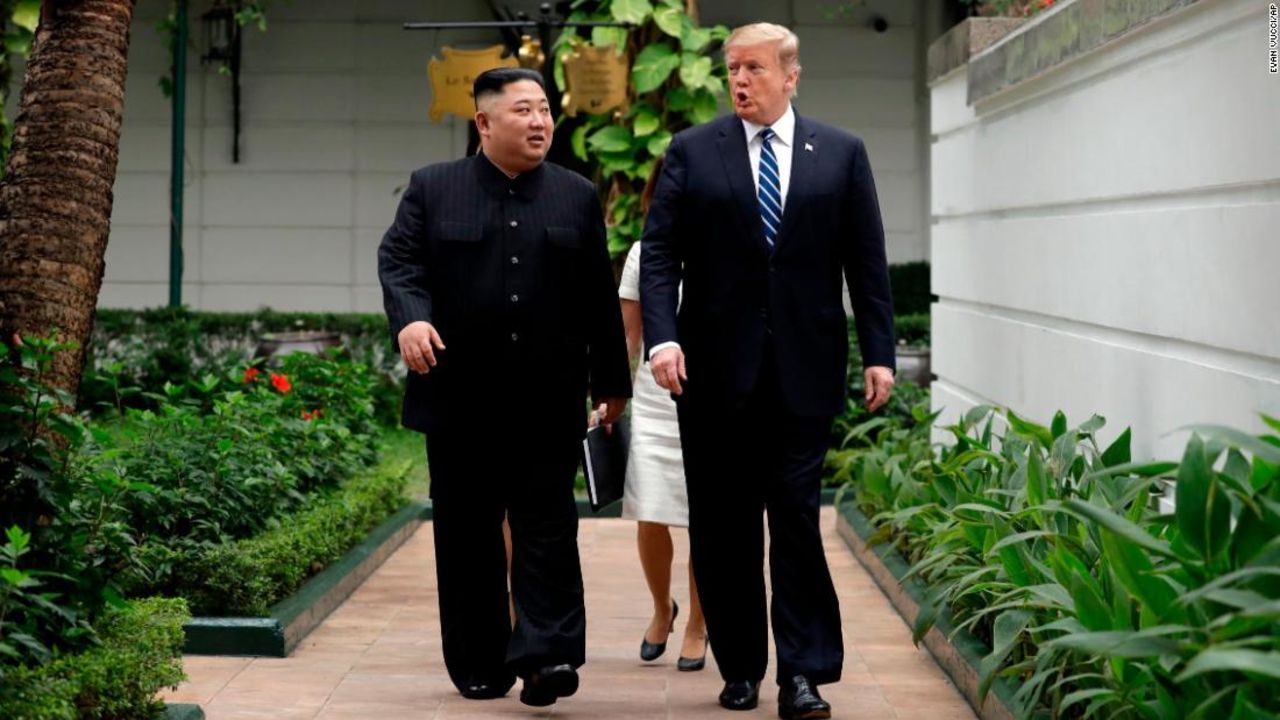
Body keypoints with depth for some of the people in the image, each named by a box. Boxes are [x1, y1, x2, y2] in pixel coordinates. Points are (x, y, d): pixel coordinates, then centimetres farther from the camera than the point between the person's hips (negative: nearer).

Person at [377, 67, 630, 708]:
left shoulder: (577, 197, 9)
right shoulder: (433, 189, 6)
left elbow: (599, 298, 10)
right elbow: (398, 260, -3)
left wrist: (611, 381, 10)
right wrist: (410, 318, -23)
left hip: (549, 404, 0)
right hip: (460, 400, 0)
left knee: (547, 530, -4)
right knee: (467, 536, 6)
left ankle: (546, 655, -6)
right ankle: (478, 666, 14)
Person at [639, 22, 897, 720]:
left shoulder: (841, 153, 6)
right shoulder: (692, 150, 4)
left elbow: (866, 262, 6)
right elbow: (659, 254, -1)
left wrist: (878, 352, 0)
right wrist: (663, 337, -15)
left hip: (804, 368, -1)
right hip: (717, 368, 1)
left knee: (797, 517, -3)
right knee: (722, 526, 6)